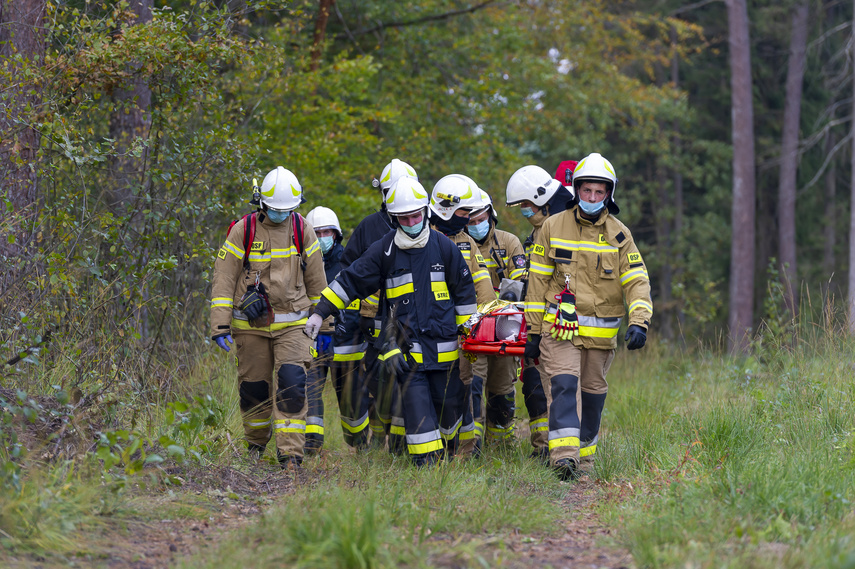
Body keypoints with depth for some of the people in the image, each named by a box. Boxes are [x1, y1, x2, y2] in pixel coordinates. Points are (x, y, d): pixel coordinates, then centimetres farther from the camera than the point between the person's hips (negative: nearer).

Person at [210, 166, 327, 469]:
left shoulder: (302, 231, 3)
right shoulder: (243, 231, -5)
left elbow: (316, 281, 12)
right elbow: (223, 279, -4)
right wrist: (220, 325, -10)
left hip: (292, 324, 0)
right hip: (251, 325, 0)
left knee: (292, 383, -15)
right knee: (253, 387, 7)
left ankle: (290, 452, -15)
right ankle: (256, 441, 31)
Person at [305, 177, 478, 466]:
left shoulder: (444, 247, 3)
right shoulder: (383, 251, 0)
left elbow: (464, 291, 12)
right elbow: (350, 281, 6)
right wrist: (319, 313, 2)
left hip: (444, 343, 1)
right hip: (405, 344, -1)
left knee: (449, 404, 7)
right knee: (417, 407, -11)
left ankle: (448, 451, 34)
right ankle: (427, 464, -7)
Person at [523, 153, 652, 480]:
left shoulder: (619, 235, 5)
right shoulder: (553, 227, 3)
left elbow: (636, 281, 0)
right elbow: (538, 281, 6)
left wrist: (639, 322, -17)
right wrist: (533, 330, 4)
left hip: (601, 332, 2)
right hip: (559, 327, -2)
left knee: (593, 393, 10)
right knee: (565, 384, -18)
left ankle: (584, 452, 26)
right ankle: (563, 454, -29)